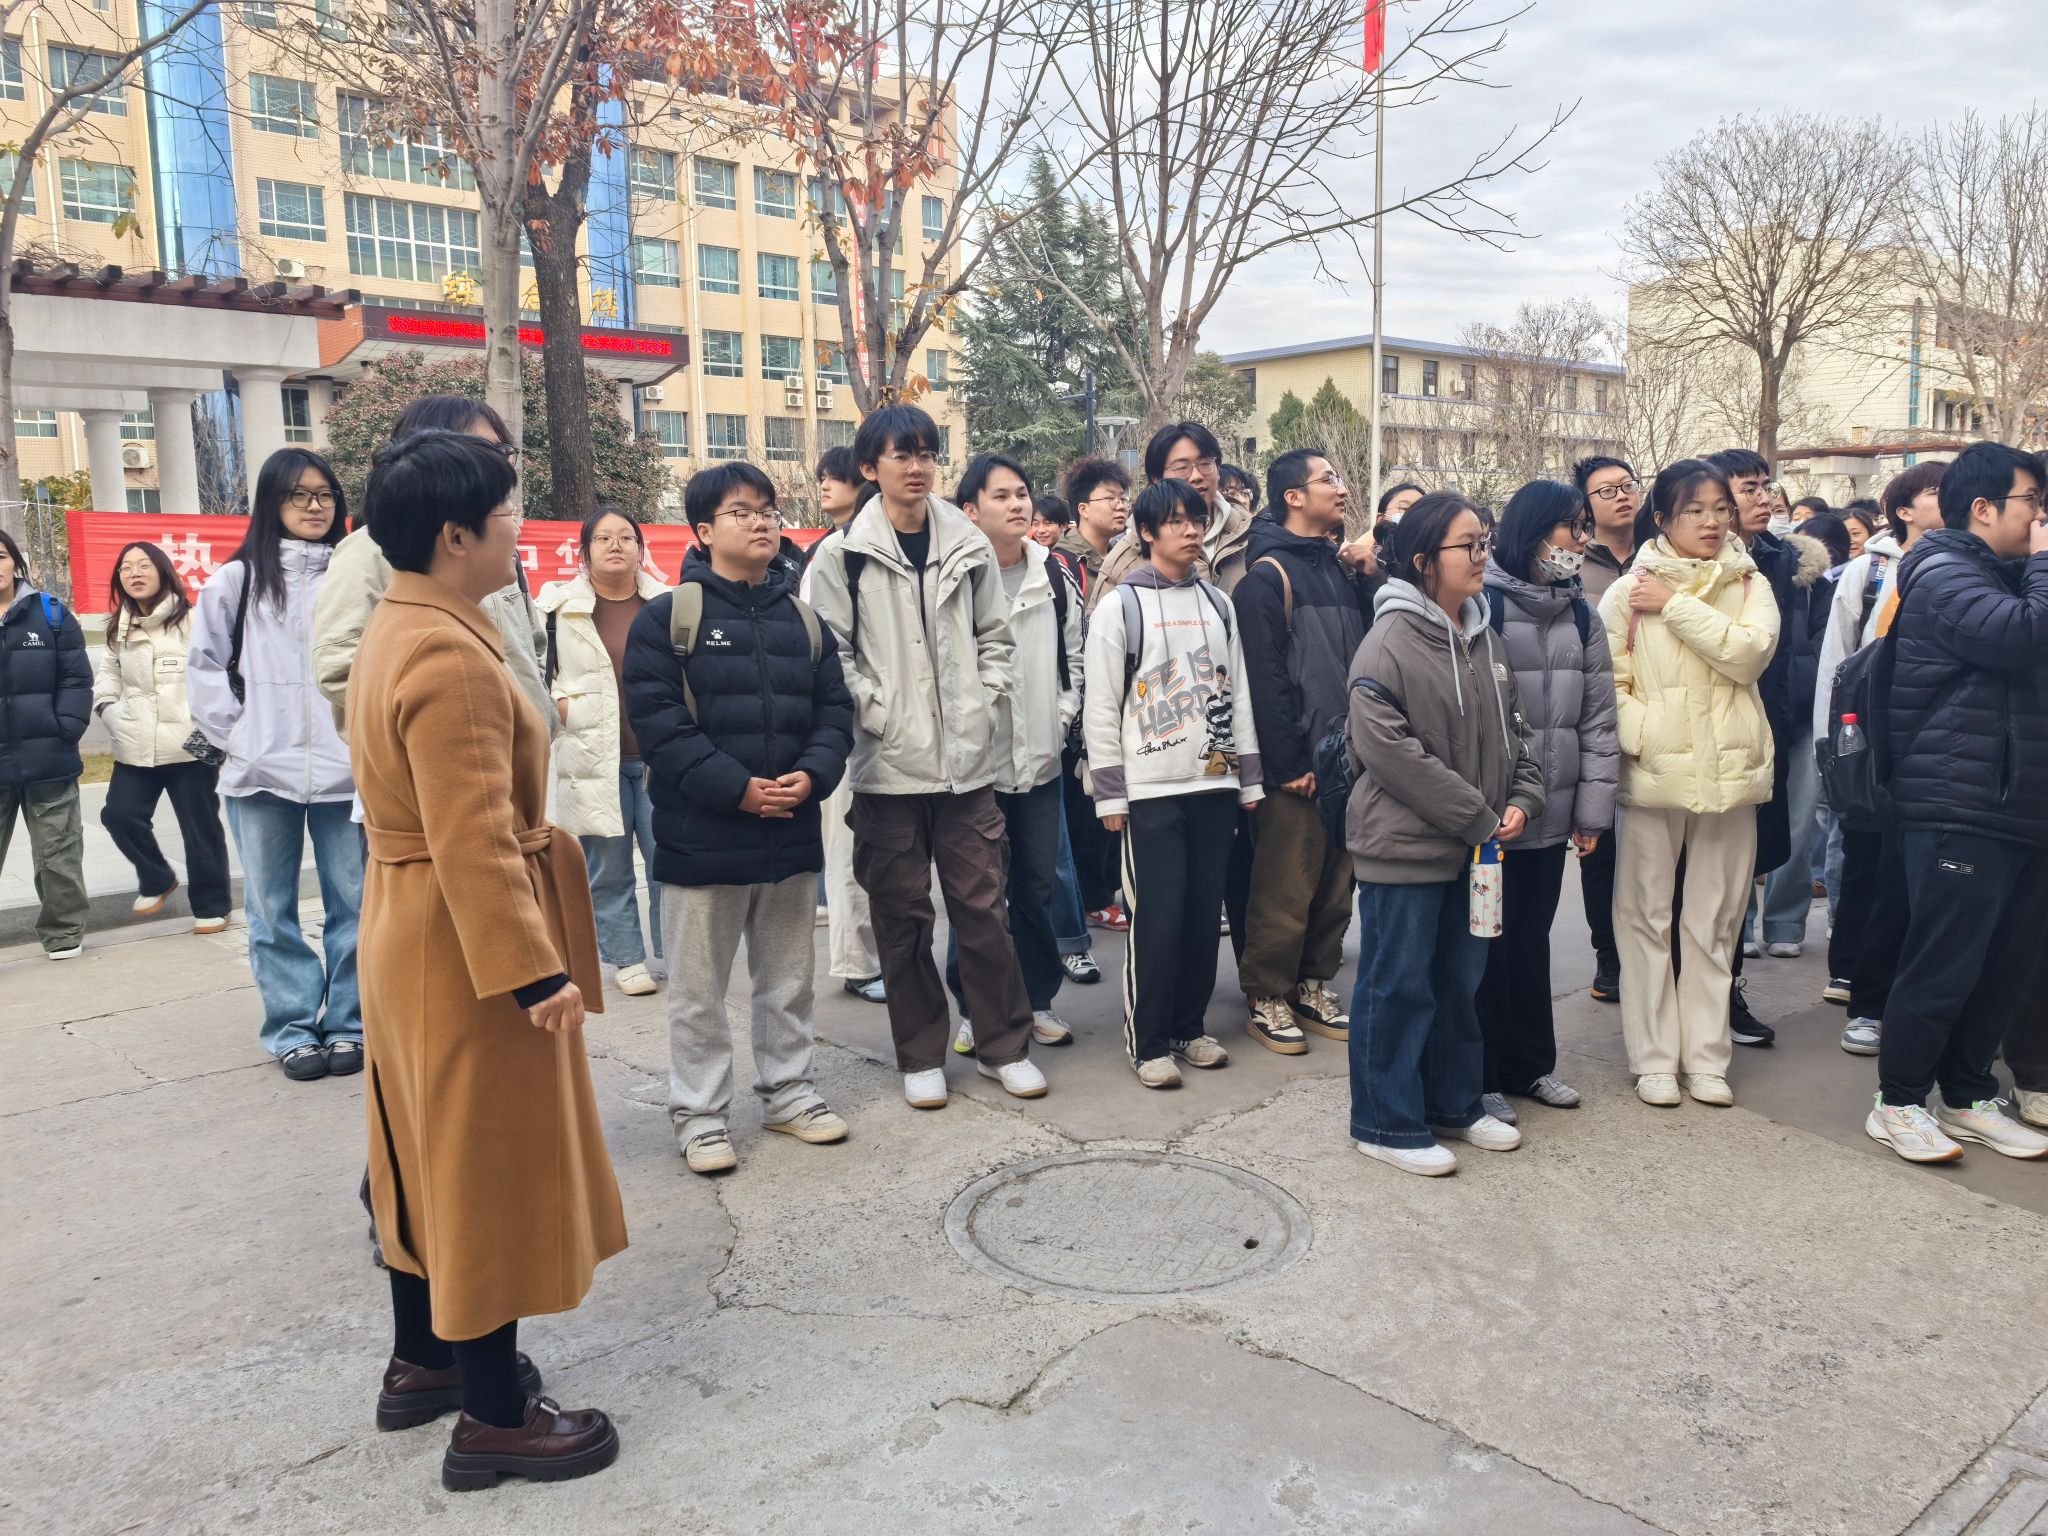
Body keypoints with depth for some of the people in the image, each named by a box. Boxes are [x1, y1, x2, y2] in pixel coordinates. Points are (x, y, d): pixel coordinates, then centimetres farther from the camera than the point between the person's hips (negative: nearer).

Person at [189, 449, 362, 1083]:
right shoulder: (239, 577, 4)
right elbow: (204, 664, 8)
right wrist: (235, 731, 0)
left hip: (346, 770, -1)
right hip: (261, 771, 1)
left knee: (352, 903, 5)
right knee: (272, 909, 6)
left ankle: (348, 1024, 16)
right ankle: (292, 1029, 16)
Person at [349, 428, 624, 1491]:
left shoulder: (396, 631, 10)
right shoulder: (448, 657, -24)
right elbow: (474, 841, -28)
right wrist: (535, 971, -26)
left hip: (407, 930, 10)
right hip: (468, 945, -10)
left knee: (434, 1153, 20)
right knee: (491, 1167, 1)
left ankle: (422, 1363, 36)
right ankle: (494, 1421, 15)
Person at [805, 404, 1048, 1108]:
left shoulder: (968, 547, 8)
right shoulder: (843, 557, -2)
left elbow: (994, 638, 14)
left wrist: (987, 705, 3)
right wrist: (876, 712, -11)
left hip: (968, 759, 2)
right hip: (888, 764, -2)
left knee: (983, 905, 6)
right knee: (903, 915, 7)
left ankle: (1005, 1045, 21)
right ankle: (921, 1055, 22)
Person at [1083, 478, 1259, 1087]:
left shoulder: (1218, 604, 11)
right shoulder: (1121, 607, -2)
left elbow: (1237, 693, 14)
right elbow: (1101, 705, -4)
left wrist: (1250, 778, 10)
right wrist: (1109, 794, -8)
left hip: (1214, 784, 4)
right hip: (1151, 790, -4)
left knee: (1203, 912, 8)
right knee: (1157, 919, -3)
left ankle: (1189, 1027, 22)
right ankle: (1149, 1042, 9)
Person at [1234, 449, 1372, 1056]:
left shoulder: (1343, 569, 15)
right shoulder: (1269, 574, -9)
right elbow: (1265, 676, -15)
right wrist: (1288, 763, -17)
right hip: (1298, 763, -7)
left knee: (1336, 883, 13)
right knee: (1285, 888, -2)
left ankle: (1313, 984, 26)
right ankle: (1266, 997, 11)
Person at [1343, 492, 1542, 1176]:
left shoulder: (1484, 639, 11)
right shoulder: (1390, 640, -15)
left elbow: (1510, 730, 16)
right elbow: (1387, 747, -22)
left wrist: (1520, 798, -3)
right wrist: (1475, 816, -17)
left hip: (1474, 846, 8)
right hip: (1405, 844, -8)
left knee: (1460, 979, 18)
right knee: (1398, 984, 3)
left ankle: (1454, 1104, 34)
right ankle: (1387, 1124, 16)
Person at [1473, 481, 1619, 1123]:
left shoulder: (1581, 616, 11)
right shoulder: (1483, 606, -10)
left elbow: (1599, 718, 11)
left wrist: (1593, 807, 6)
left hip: (1552, 812, 6)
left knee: (1532, 938, 17)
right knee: (1488, 942, 4)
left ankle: (1530, 1063, 31)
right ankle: (1481, 1076, 18)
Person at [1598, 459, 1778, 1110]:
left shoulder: (1749, 585, 8)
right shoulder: (1629, 591, 1)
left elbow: (1751, 653, -11)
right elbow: (1608, 682, -2)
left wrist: (1677, 606, -13)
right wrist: (1642, 733, -16)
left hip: (1729, 773, 2)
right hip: (1652, 773, -2)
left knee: (1714, 920, 9)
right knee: (1647, 916, 4)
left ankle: (1705, 1055, 19)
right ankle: (1655, 1057, 14)